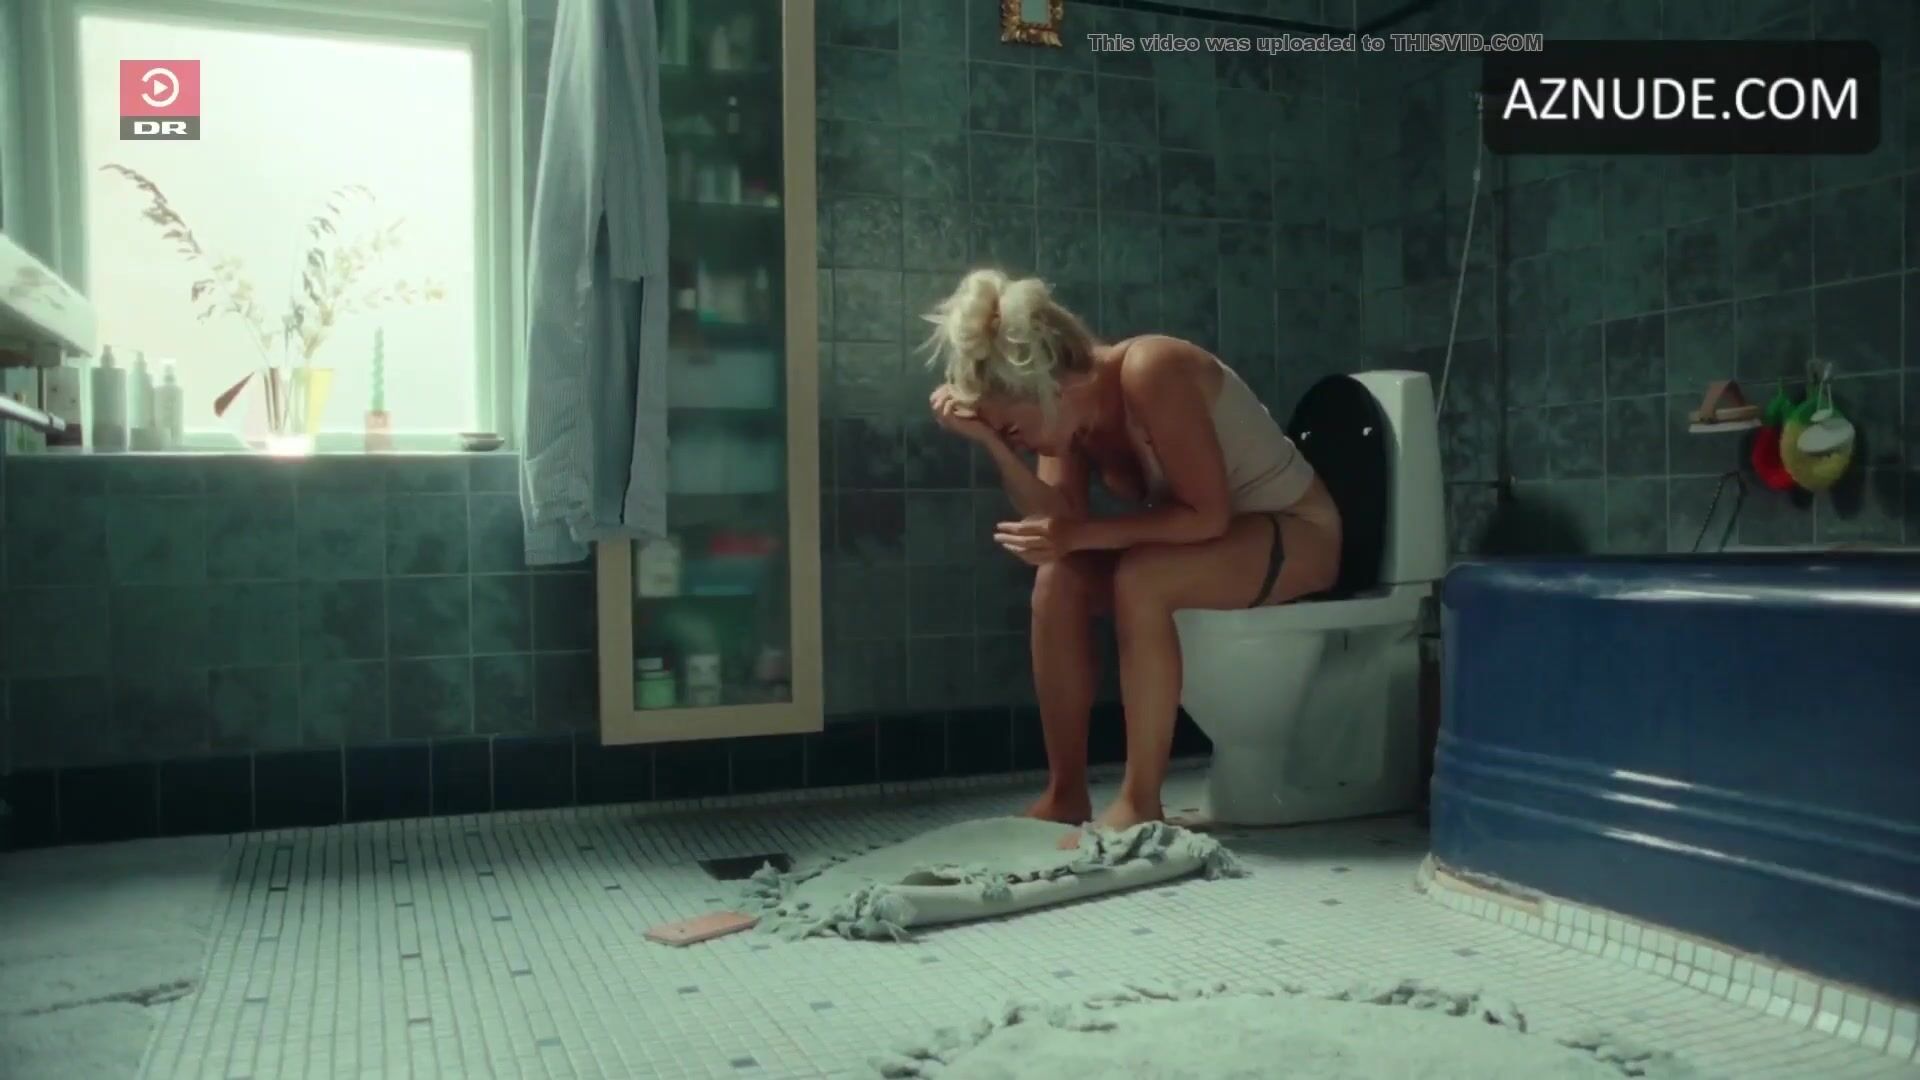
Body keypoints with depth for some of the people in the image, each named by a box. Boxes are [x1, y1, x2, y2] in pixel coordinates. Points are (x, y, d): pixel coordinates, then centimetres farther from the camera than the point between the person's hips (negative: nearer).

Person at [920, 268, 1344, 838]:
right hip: (1205, 540, 8)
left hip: (1296, 535, -7)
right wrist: (992, 442, -24)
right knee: (1058, 579, -16)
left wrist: (1085, 534, -31)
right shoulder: (1069, 410, -5)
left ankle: (1140, 804, -22)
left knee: (1140, 578, -33)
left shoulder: (1149, 371, -29)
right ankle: (1065, 794, -9)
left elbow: (1208, 514, -28)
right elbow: (1057, 522, -14)